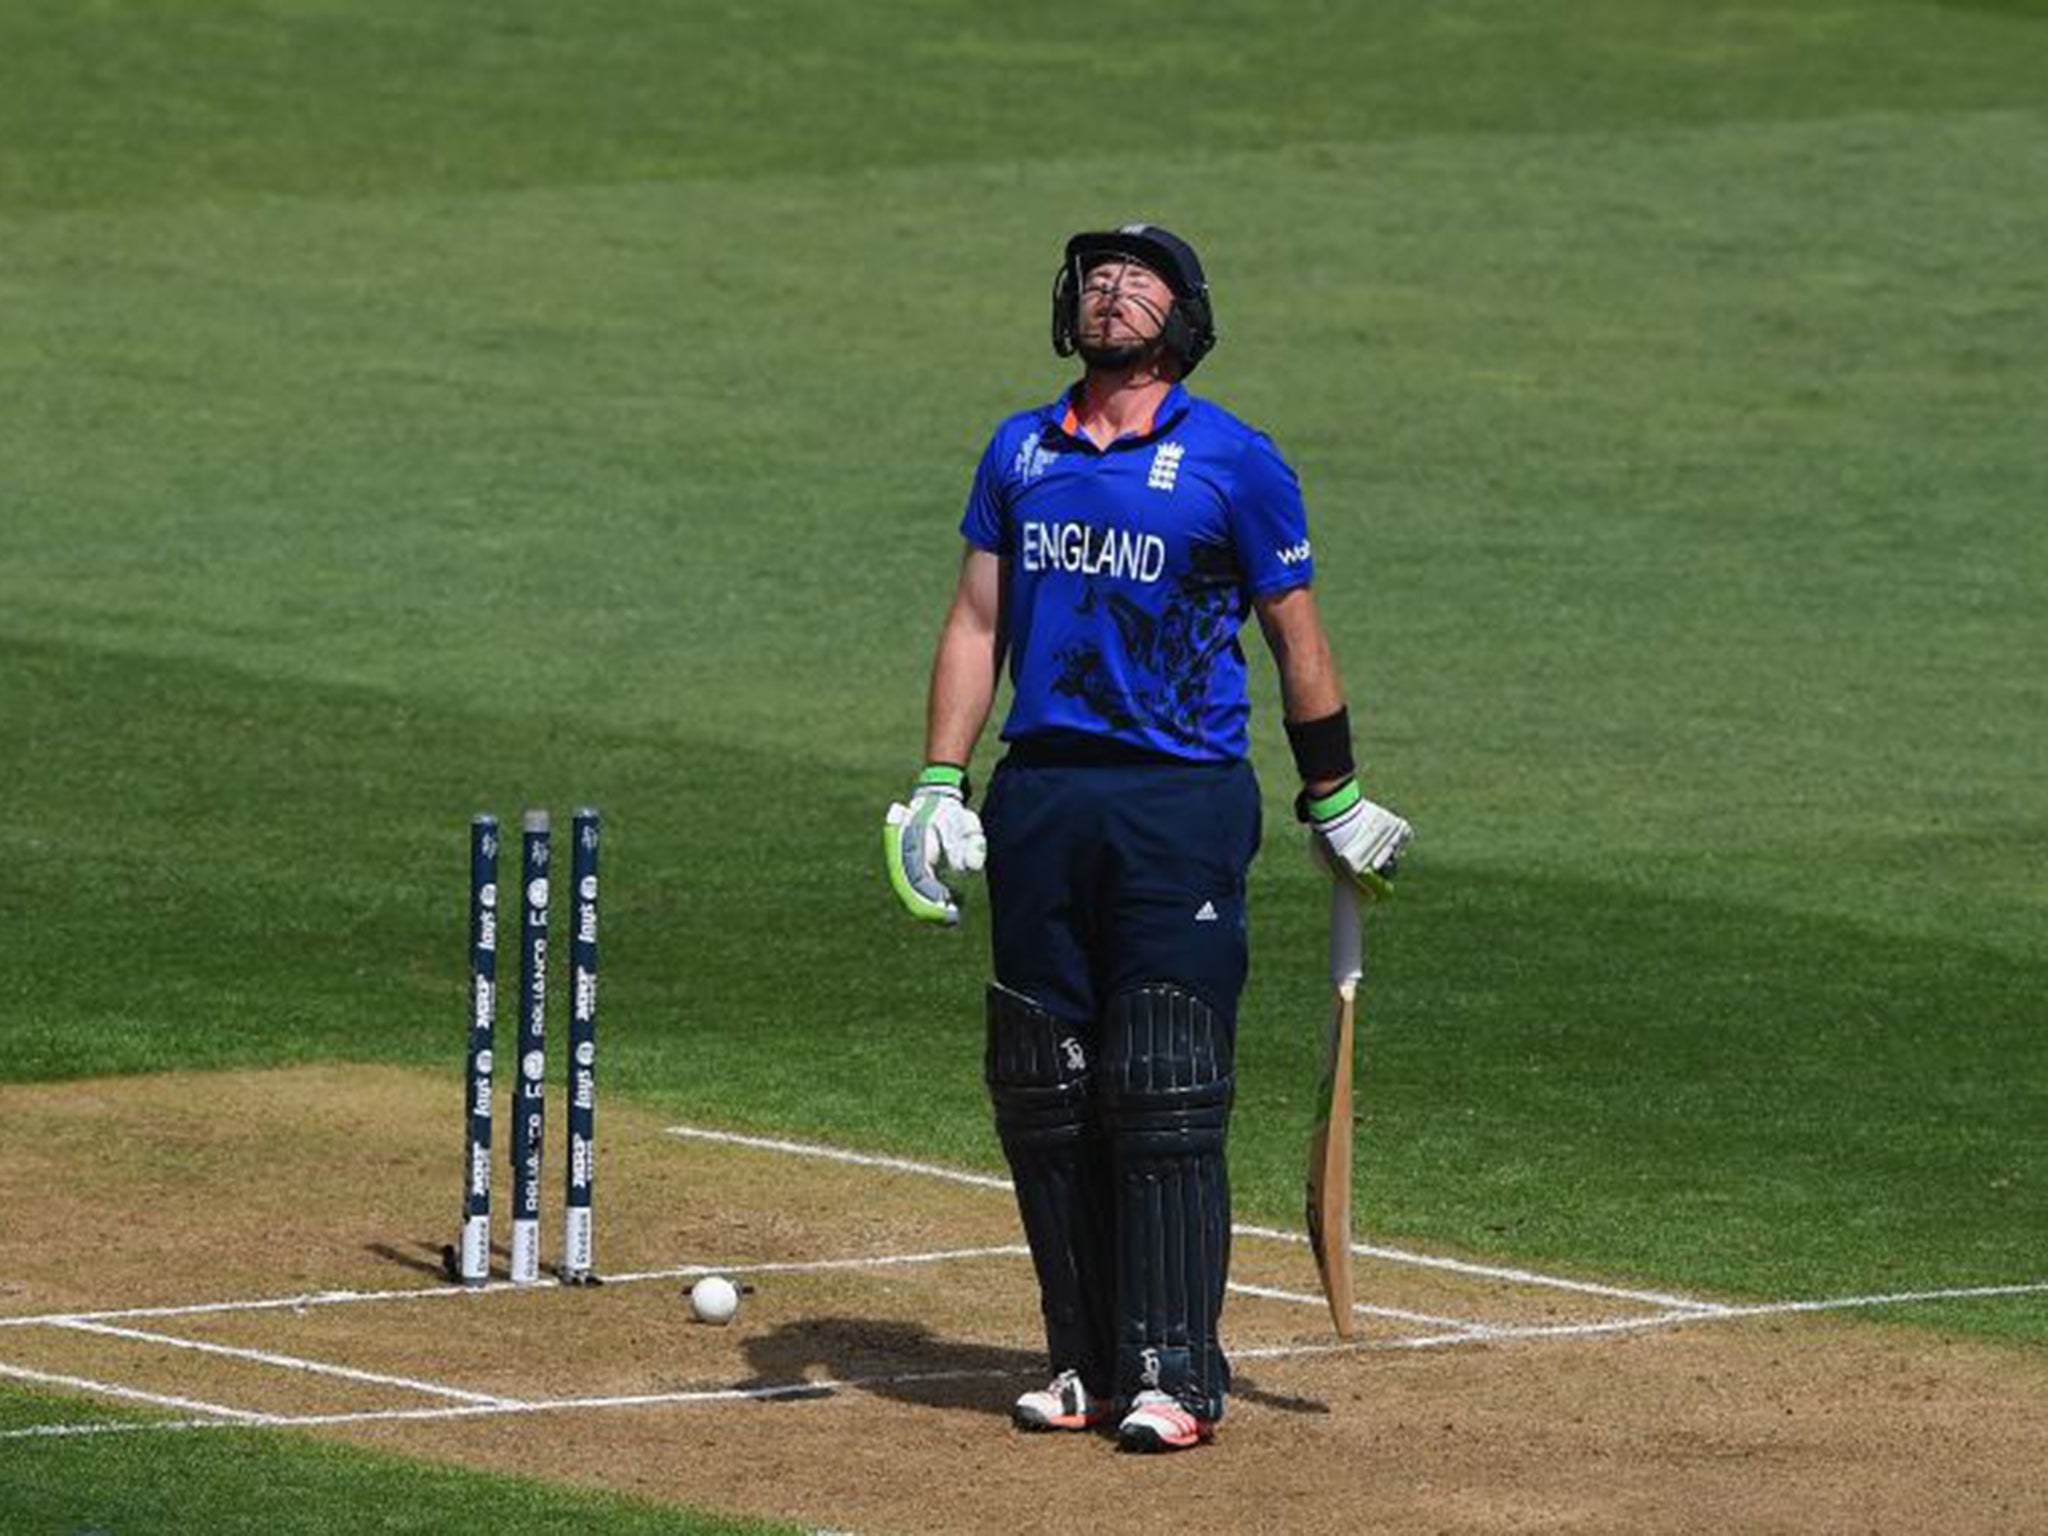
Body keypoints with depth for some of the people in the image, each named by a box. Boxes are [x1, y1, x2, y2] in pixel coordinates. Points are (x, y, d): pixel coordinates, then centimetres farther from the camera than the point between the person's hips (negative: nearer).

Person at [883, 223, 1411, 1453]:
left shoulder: (1234, 462, -1)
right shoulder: (1020, 452, 13)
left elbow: (1296, 639, 4)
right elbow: (976, 624, 13)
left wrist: (1334, 805, 6)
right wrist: (941, 786, 4)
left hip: (1182, 797, -5)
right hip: (1039, 798, 5)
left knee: (1165, 1095, -10)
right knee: (1044, 1094, 6)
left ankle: (1175, 1373, -8)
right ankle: (1086, 1361, 14)